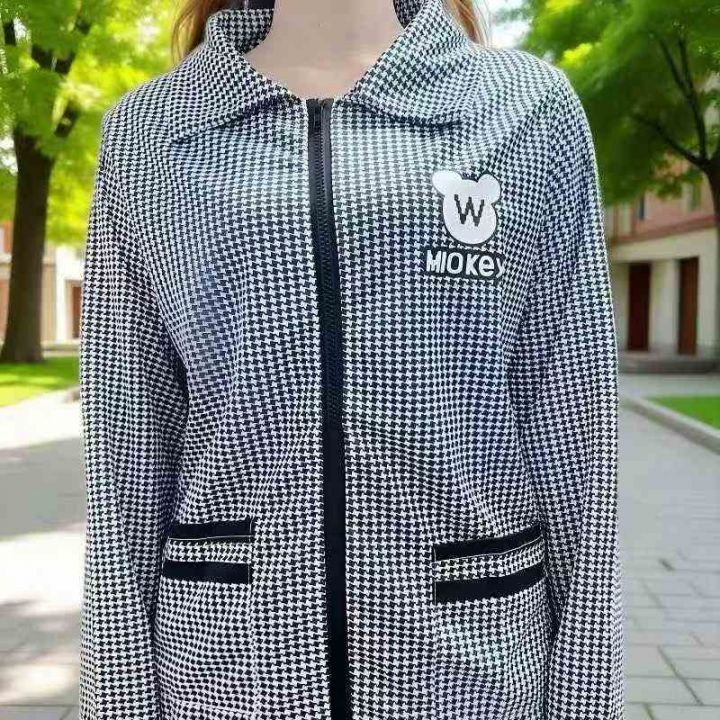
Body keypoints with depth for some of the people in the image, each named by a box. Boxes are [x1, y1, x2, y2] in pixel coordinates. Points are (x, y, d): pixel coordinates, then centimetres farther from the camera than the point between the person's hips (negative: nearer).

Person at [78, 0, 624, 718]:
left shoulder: (528, 102, 1)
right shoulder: (146, 129, 3)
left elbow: (571, 424, -1)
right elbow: (127, 444, 0)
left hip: (467, 655, 0)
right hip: (231, 660, 1)